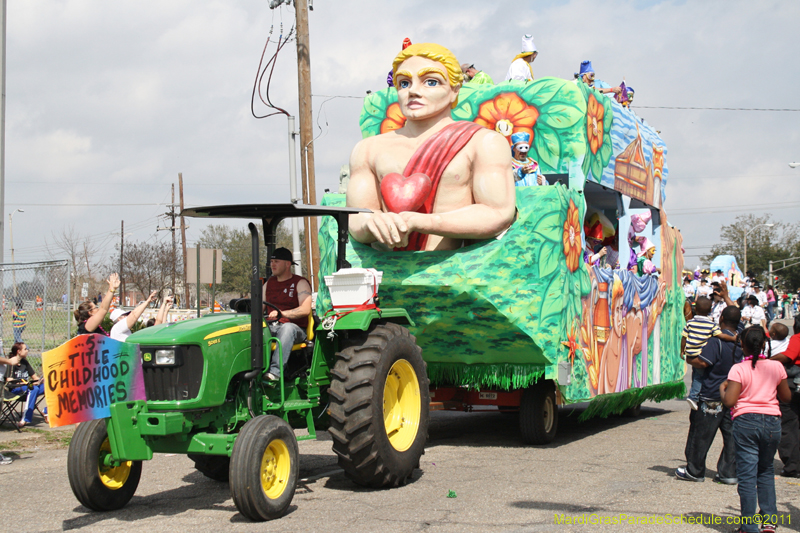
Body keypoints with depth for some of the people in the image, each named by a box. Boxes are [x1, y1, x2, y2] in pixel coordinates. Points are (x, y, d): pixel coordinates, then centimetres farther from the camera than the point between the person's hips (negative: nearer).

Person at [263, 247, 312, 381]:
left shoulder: (300, 283, 3)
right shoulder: (269, 283, 21)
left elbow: (305, 309, -12)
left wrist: (281, 313, -25)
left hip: (295, 328, -4)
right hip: (270, 327, 5)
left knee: (287, 328, -41)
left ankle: (275, 371, -52)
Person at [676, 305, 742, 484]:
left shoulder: (717, 341, -17)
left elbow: (703, 362, -23)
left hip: (712, 397, -6)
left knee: (701, 434, 5)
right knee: (730, 434, 9)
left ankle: (695, 471, 13)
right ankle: (728, 472, 10)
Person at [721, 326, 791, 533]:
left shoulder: (739, 369, -8)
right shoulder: (776, 367, 2)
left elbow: (729, 401, -14)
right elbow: (786, 396, 13)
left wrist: (722, 388, 5)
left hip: (746, 422, -3)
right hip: (772, 422, 3)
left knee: (747, 473, 1)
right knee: (766, 471, 20)